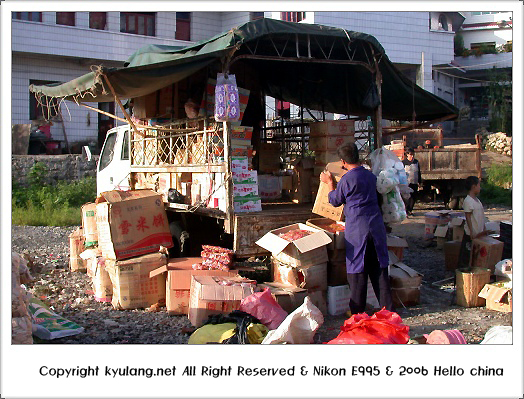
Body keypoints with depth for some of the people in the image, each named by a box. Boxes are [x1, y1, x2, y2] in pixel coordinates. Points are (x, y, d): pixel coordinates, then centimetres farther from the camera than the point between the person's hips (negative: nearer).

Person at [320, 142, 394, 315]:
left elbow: (335, 200, 4)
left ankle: (357, 312, 9)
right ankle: (387, 309, 14)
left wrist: (330, 183, 21)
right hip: (376, 226, 5)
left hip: (357, 229, -5)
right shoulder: (371, 176, 9)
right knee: (379, 268, 10)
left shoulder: (347, 179, -10)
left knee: (357, 270, 3)